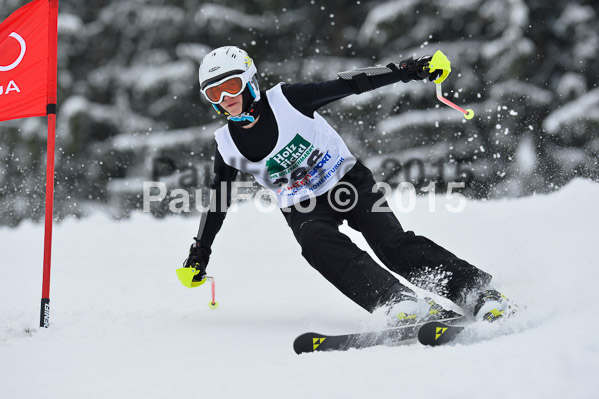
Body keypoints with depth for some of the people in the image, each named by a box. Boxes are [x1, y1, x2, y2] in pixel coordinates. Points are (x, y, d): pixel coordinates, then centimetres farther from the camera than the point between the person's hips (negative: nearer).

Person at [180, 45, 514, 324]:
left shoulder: (286, 100, -15)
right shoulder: (228, 146, -4)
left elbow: (351, 84, -15)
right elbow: (219, 201, 11)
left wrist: (410, 70, -22)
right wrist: (199, 254, 15)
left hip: (348, 181, -2)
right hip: (303, 209, 2)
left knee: (393, 243, -23)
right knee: (318, 243, -32)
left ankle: (481, 293, -28)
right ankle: (403, 304, -46)